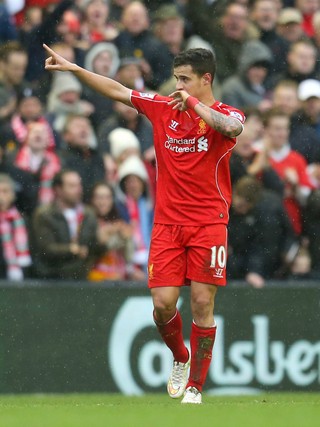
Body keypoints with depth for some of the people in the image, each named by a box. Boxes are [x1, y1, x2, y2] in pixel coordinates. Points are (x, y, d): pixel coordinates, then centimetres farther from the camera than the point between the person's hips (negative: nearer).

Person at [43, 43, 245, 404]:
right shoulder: (163, 108, 8)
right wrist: (72, 68, 6)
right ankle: (180, 357, 24)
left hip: (209, 223, -3)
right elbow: (116, 91, 12)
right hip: (167, 222, 3)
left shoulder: (226, 114, -3)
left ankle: (195, 387, 4)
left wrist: (193, 103, -22)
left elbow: (231, 128, -28)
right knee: (163, 303, -6)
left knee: (202, 303, -7)